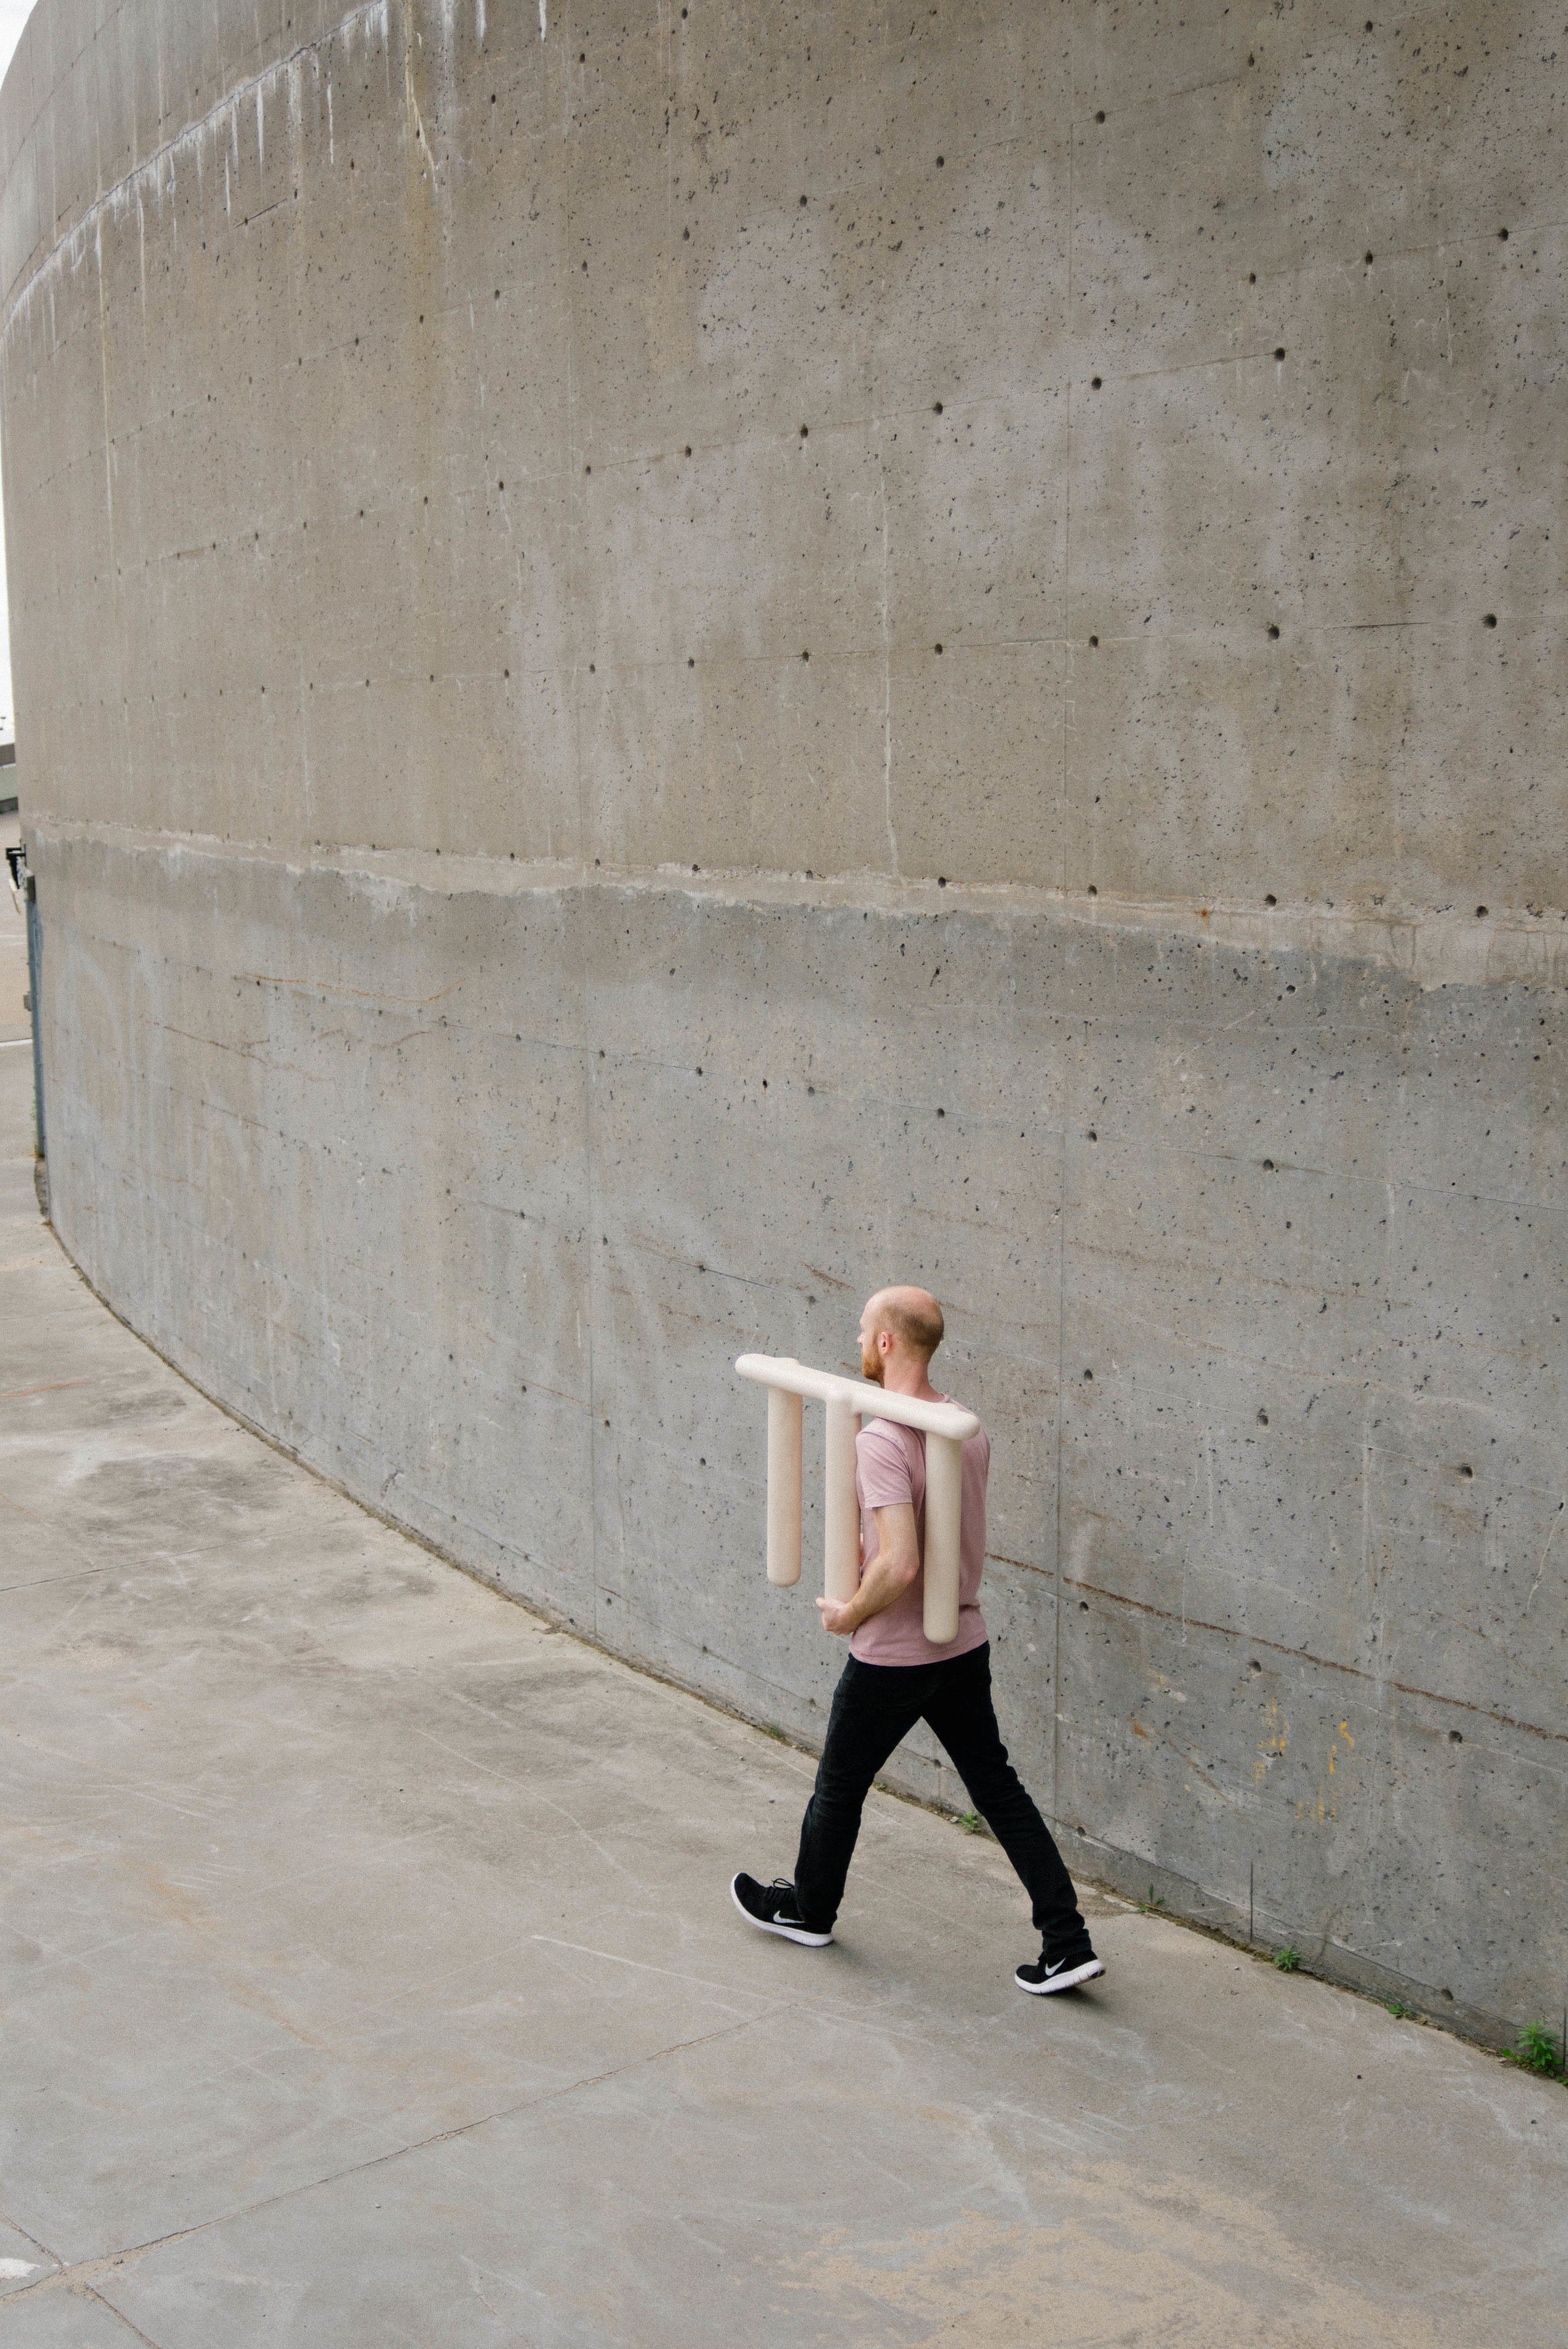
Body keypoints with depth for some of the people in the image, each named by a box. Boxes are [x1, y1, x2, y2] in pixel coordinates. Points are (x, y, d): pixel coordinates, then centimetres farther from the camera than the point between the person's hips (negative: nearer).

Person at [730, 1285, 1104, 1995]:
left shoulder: (881, 1441, -25)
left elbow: (899, 1566, -32)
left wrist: (849, 1614, -15)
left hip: (893, 1657, -7)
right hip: (965, 1643, 7)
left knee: (839, 1785, 16)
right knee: (998, 1789, 11)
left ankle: (808, 1909, 37)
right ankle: (1068, 1943, 8)